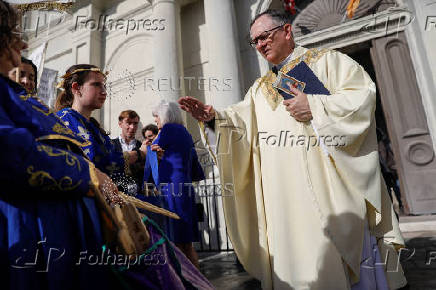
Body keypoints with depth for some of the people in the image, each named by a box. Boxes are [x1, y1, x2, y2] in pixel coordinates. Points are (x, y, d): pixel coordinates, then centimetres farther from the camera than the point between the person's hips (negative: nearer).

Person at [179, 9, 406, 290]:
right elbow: (242, 119, 7)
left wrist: (315, 106, -14)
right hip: (283, 192, 4)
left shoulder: (327, 60, 8)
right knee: (293, 258, 7)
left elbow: (363, 93, -4)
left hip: (329, 182, -3)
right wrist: (213, 117, -10)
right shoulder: (261, 87, 21)